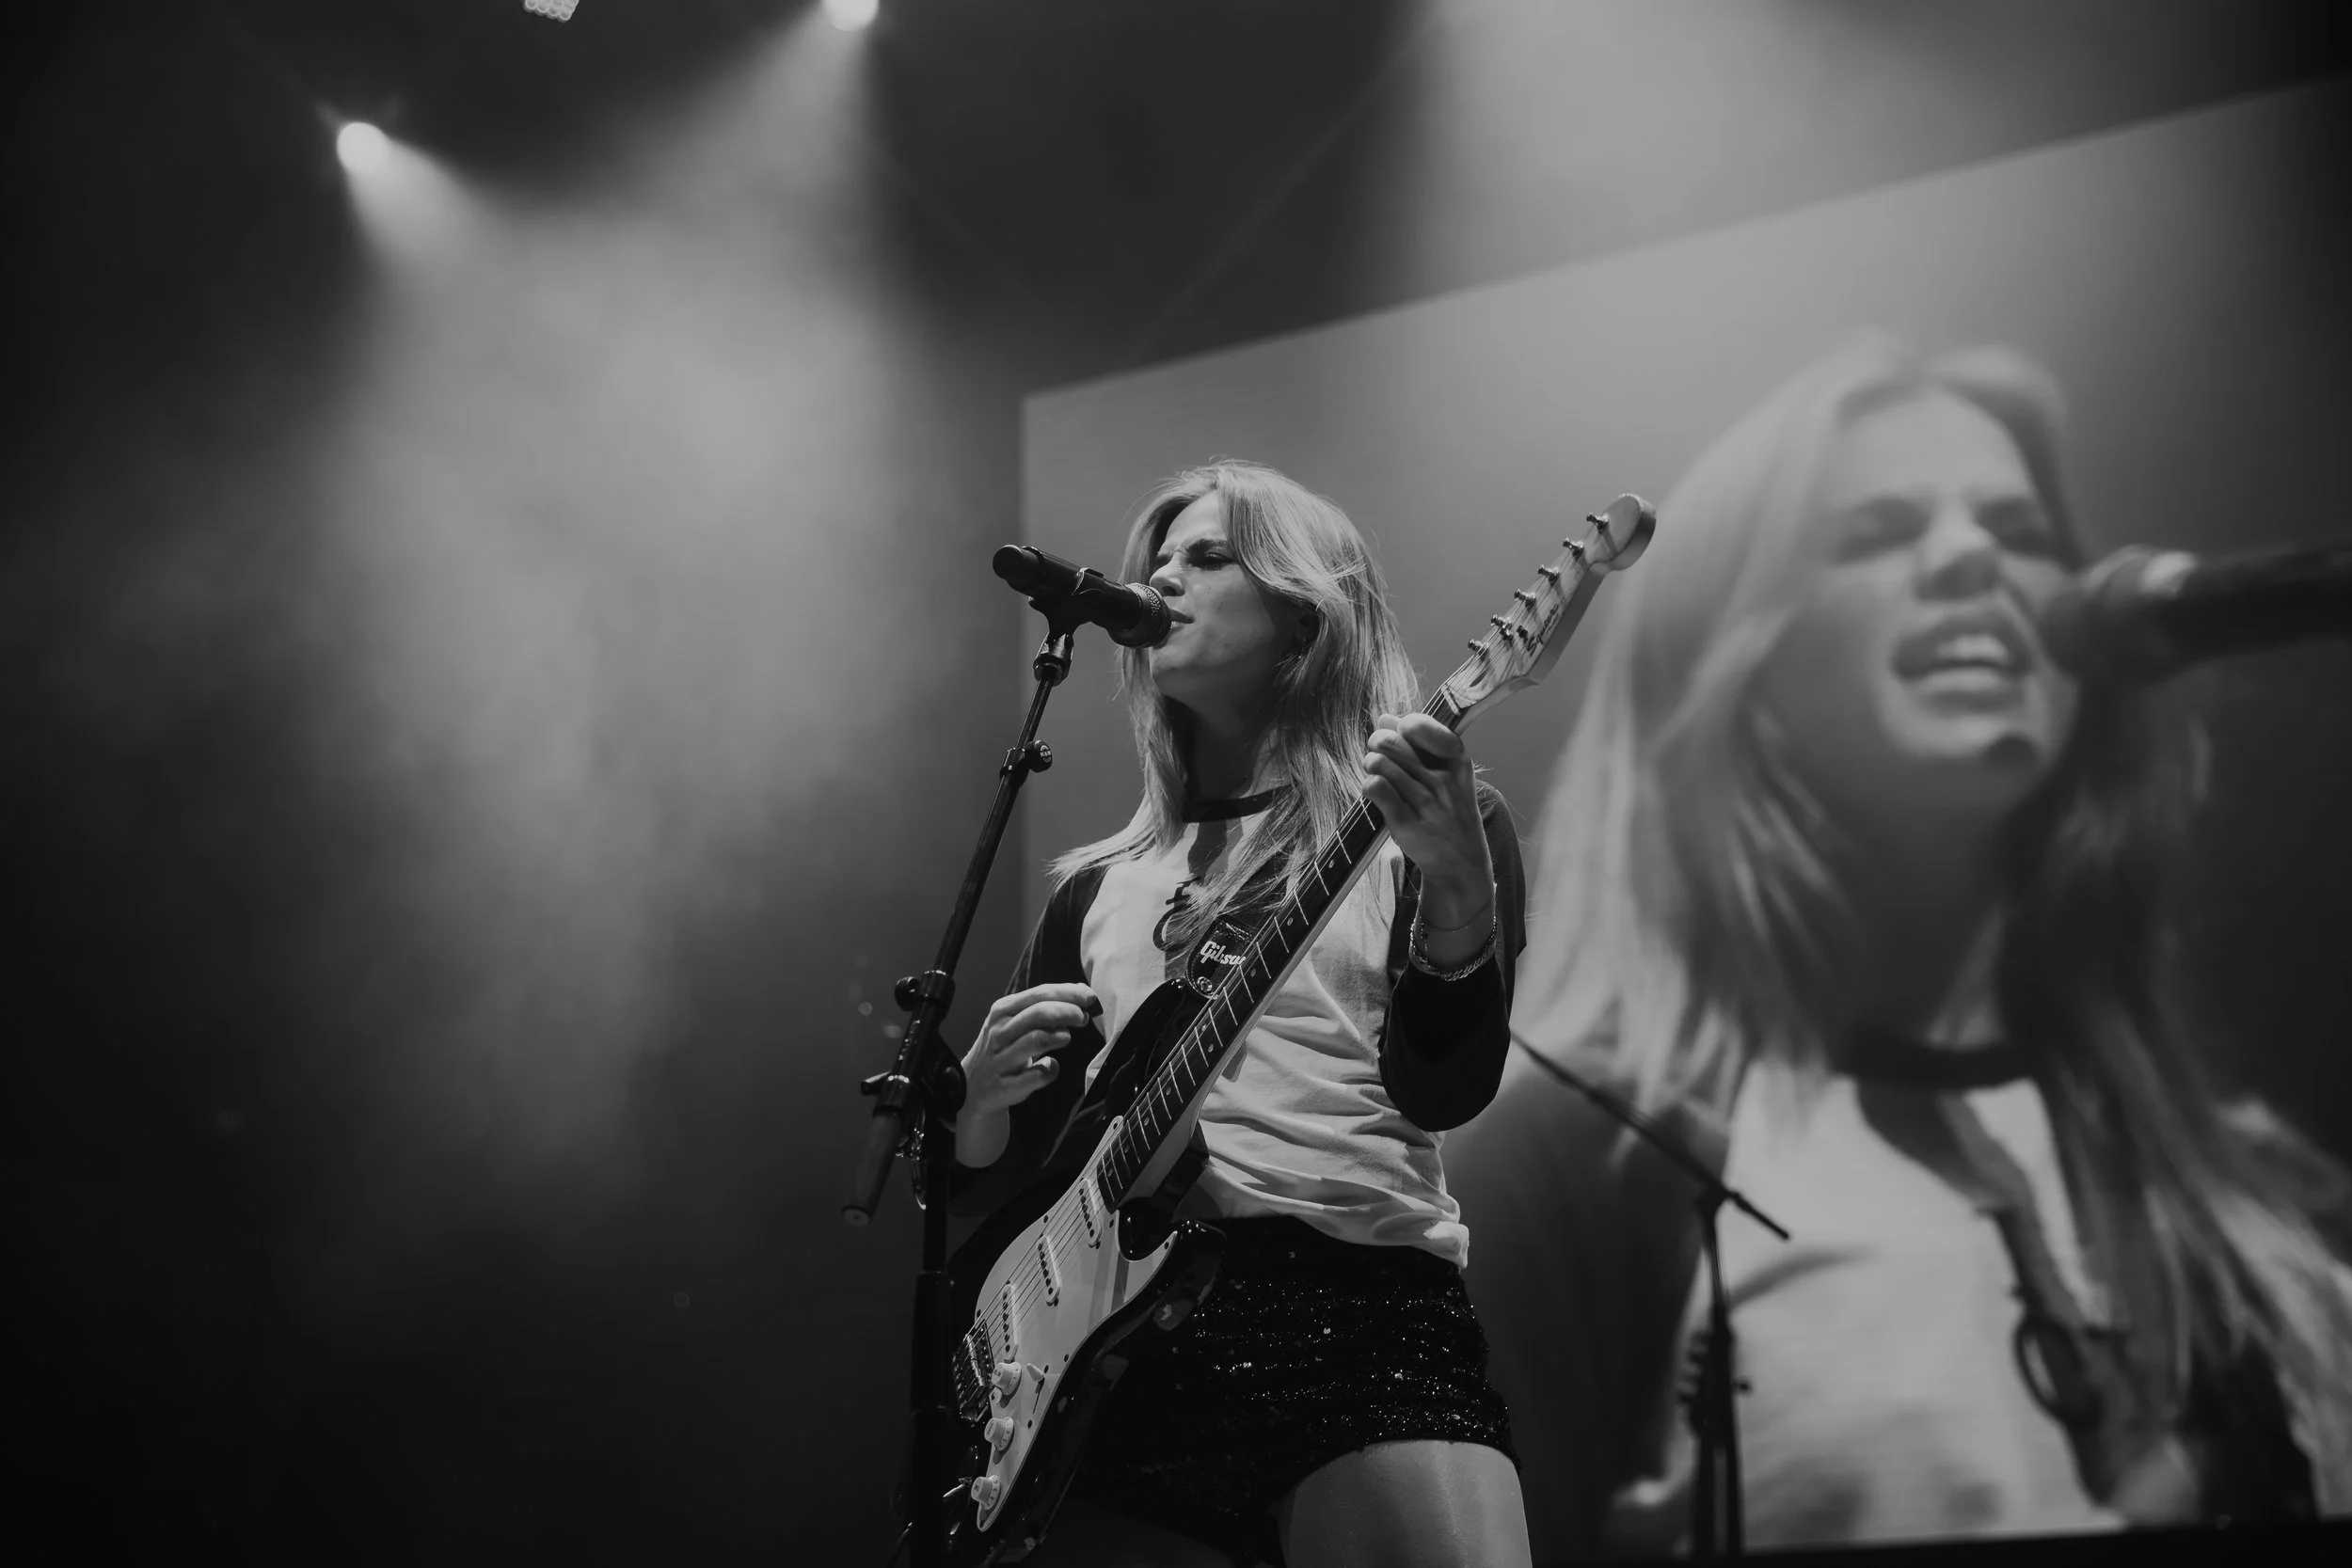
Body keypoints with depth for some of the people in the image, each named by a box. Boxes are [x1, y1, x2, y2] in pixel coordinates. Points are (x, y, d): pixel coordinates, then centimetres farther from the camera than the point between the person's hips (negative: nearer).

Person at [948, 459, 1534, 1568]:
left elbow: (1443, 1088, -7)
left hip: (1364, 1309, -3)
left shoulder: (1423, 820, 9)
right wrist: (984, 1096, -1)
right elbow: (988, 1179, 20)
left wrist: (1455, 872, -23)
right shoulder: (1097, 887, 20)